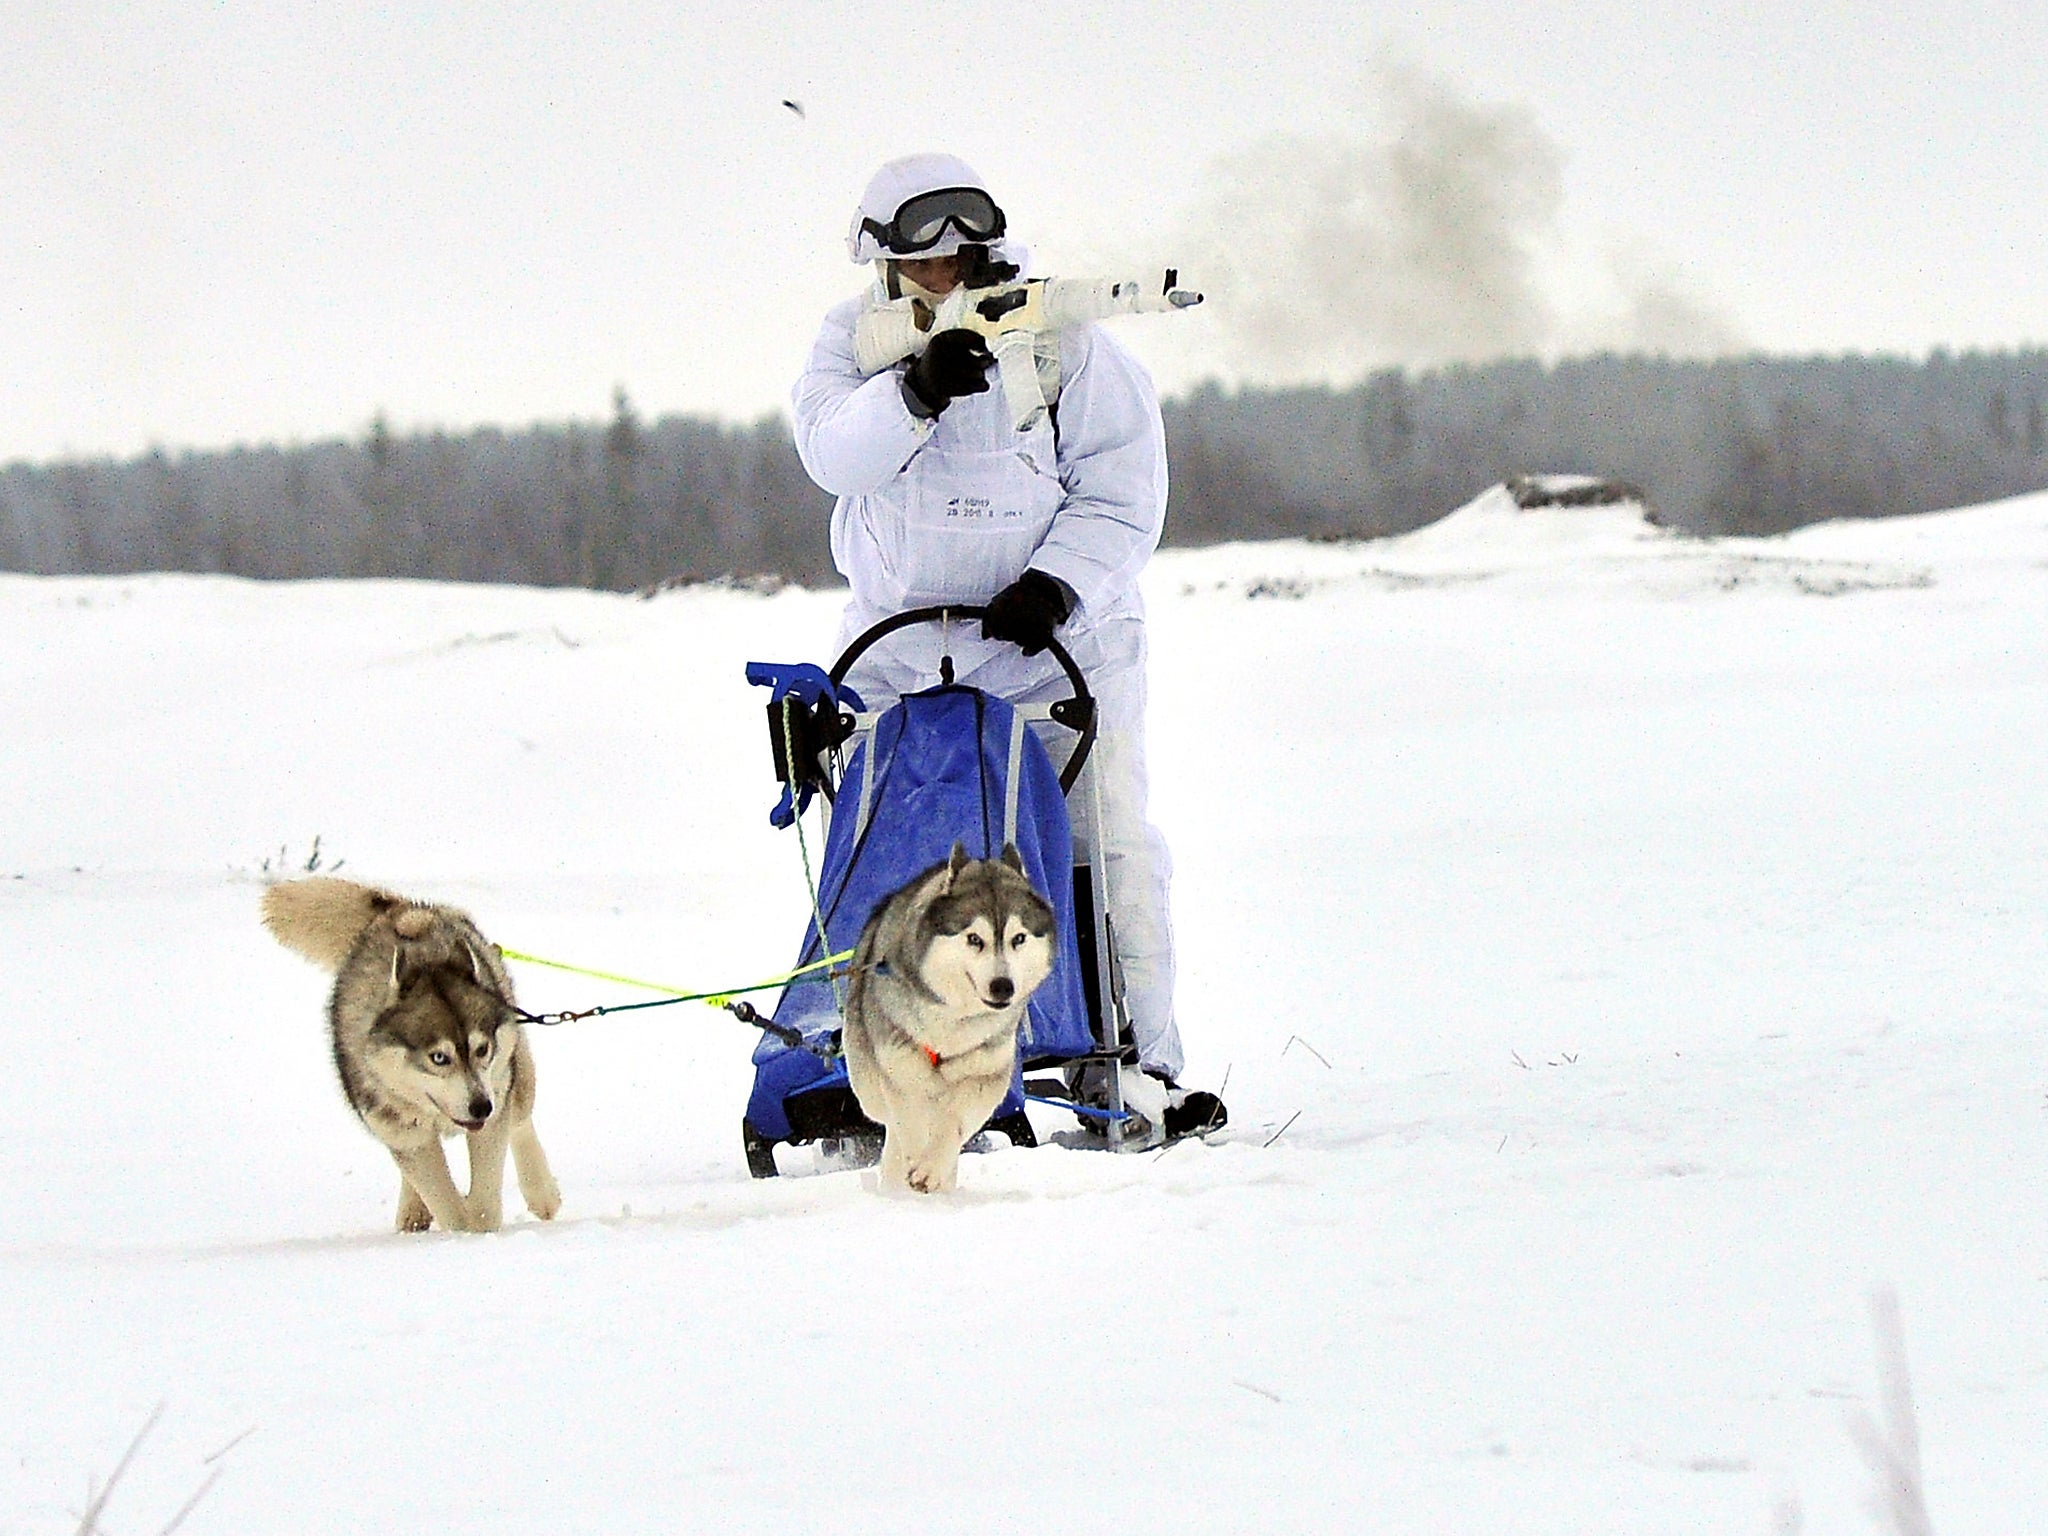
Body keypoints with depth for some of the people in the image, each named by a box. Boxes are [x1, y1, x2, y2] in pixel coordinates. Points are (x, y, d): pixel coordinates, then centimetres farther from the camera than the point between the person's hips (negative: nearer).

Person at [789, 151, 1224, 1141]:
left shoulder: (1062, 345, -5)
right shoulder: (856, 339, 2)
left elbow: (1122, 494, -6)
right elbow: (833, 452, -17)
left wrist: (1057, 582, -21)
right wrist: (912, 392, -34)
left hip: (1059, 646, -2)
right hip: (904, 645, 2)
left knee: (1107, 852, -8)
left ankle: (1138, 1063, -2)